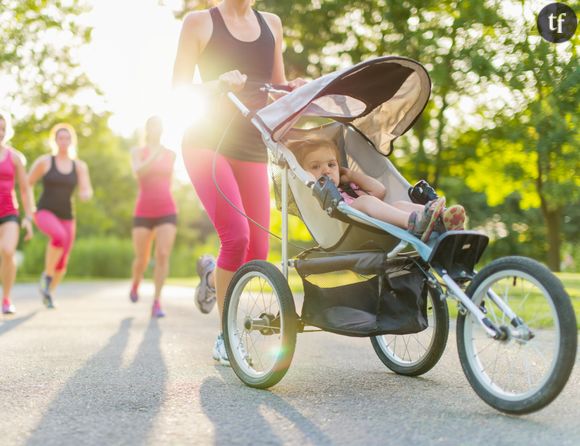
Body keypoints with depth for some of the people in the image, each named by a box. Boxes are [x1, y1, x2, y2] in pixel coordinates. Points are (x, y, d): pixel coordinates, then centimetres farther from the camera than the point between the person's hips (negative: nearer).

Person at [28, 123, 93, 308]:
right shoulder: (44, 161, -3)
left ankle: (49, 292, 34)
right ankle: (47, 275, -14)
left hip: (66, 217, 4)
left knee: (62, 264, 4)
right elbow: (27, 185, 4)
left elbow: (87, 191, -6)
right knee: (59, 236, -36)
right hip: (44, 213, -4)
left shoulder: (80, 166, 5)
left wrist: (85, 194, -31)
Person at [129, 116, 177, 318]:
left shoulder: (171, 154, 11)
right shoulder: (137, 152, 2)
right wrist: (155, 154, -32)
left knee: (163, 255, -19)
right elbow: (138, 173, -20)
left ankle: (157, 303, -13)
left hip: (167, 212, 1)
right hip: (143, 213, -1)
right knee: (142, 259, 6)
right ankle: (136, 283, 42)